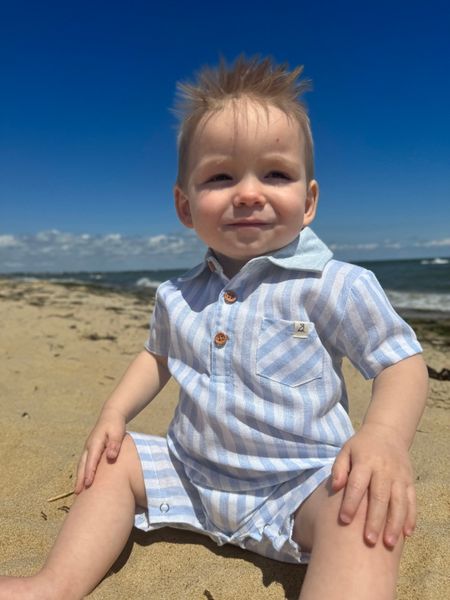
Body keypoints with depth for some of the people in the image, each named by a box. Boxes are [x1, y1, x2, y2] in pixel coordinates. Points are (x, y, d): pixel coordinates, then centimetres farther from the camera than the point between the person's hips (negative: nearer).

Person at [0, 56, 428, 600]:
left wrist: (385, 435, -30)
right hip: (191, 475, 6)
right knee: (114, 459, 3)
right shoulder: (178, 297, 2)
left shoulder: (335, 286, -14)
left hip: (299, 486, -4)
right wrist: (114, 413, 4)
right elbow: (160, 354, 18)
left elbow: (403, 361, -10)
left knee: (367, 503, -32)